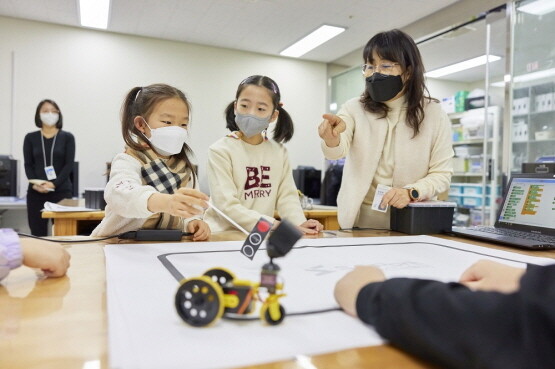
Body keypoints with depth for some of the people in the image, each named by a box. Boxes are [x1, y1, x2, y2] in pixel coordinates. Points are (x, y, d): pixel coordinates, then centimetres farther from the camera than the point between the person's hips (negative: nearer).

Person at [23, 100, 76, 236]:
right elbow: (28, 165, 5)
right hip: (36, 192, 2)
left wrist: (53, 184, -15)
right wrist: (35, 184, -13)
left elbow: (69, 164, -3)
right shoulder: (30, 138, 9)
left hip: (61, 191, -1)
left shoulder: (67, 137, 4)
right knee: (37, 233, 1)